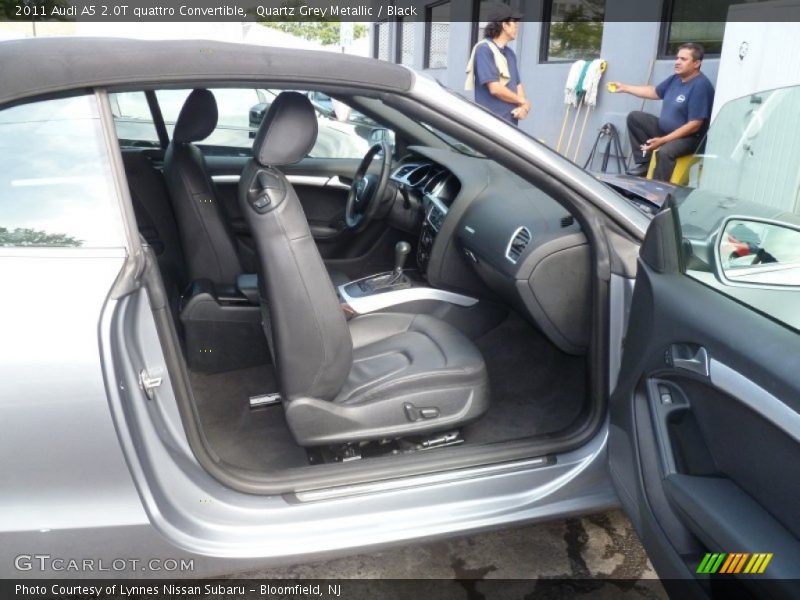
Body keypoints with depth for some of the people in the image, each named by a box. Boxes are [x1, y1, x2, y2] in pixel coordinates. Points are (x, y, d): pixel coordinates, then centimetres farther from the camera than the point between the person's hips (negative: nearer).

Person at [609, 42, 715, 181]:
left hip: (687, 137, -10)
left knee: (665, 152, -40)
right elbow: (654, 92, 24)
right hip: (665, 129, 10)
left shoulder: (701, 86, -22)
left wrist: (663, 140, -28)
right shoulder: (675, 78, 5)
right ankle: (644, 162, 2)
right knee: (634, 117, 6)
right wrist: (624, 87, 17)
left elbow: (694, 126, -26)